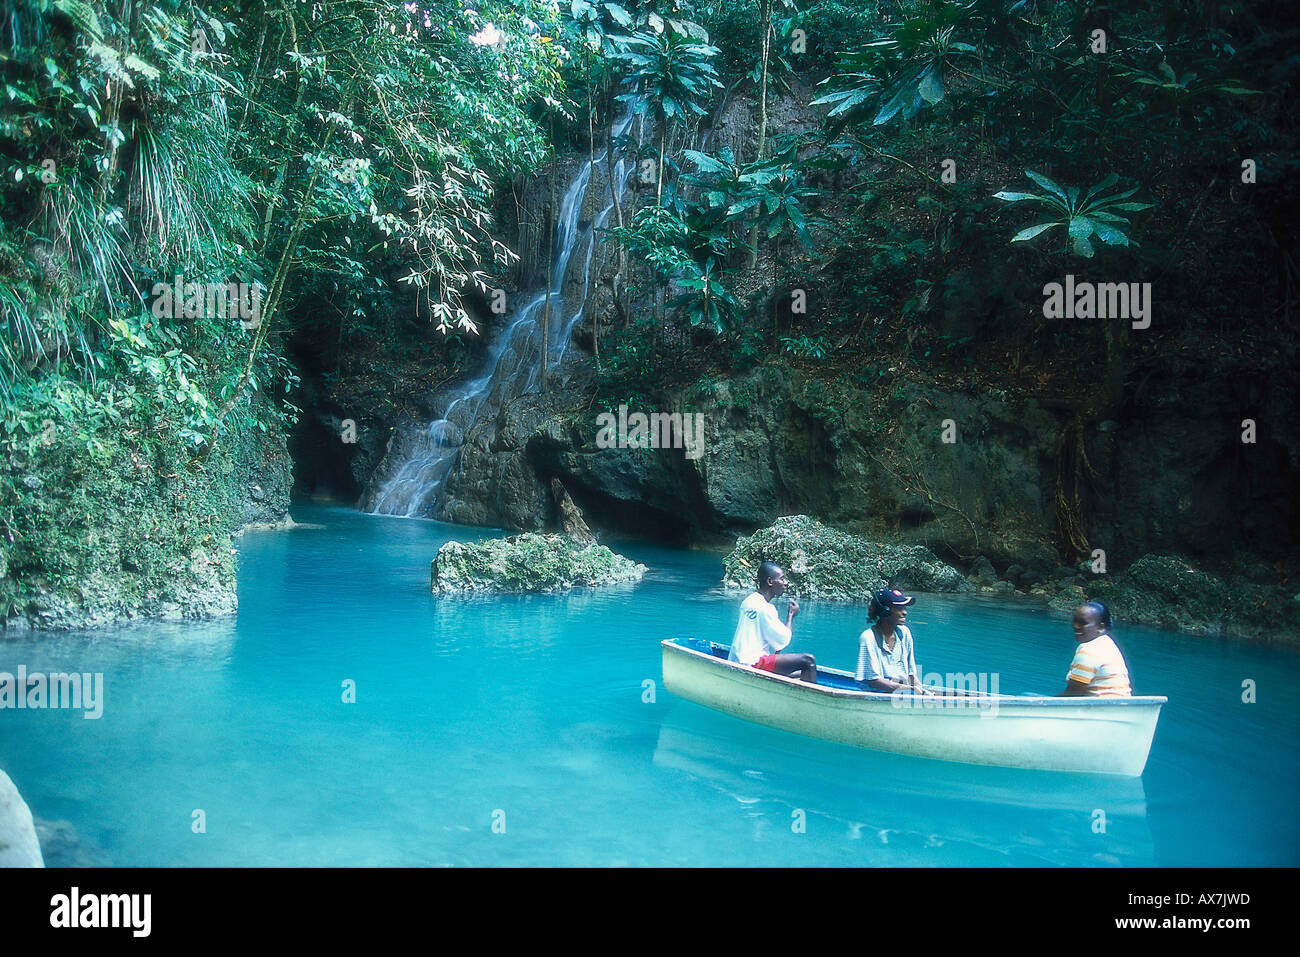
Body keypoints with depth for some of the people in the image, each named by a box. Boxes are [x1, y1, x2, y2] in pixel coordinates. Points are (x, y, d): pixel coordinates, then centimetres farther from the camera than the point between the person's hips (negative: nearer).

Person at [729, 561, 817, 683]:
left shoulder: (748, 601, 14)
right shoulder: (765, 608, -14)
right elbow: (783, 641, -9)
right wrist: (791, 615, 3)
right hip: (752, 663, -10)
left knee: (801, 674, 18)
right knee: (808, 661, -18)